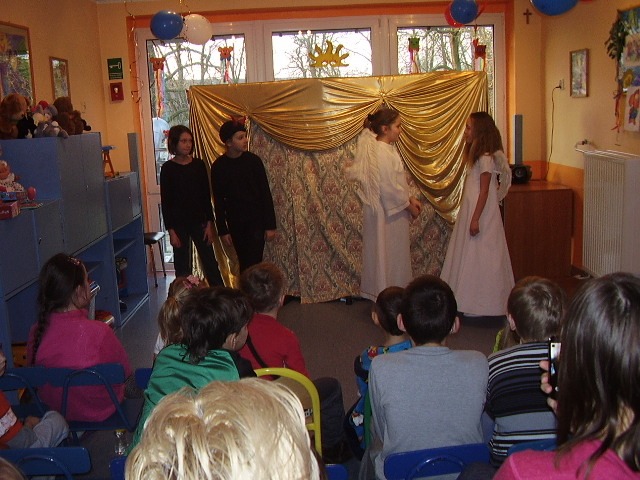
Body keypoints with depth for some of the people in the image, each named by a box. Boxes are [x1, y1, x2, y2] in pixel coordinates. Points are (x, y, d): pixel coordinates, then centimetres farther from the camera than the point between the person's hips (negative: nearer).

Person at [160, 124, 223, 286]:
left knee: (211, 265, 3)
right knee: (182, 268, 6)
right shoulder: (168, 168, -5)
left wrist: (209, 223, -1)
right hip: (179, 224, -2)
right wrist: (171, 230, -8)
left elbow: (206, 196, 4)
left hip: (199, 222, 2)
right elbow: (165, 201, -5)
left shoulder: (199, 164, 2)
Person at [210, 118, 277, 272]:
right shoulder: (219, 166, -4)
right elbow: (218, 201, 1)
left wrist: (270, 225, -8)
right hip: (235, 222, 2)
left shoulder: (253, 160, -7)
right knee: (243, 264, 10)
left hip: (257, 220, -2)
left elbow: (265, 193, -5)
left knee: (253, 264, -9)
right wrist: (222, 230, -1)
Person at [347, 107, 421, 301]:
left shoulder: (387, 149, 11)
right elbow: (388, 187, -22)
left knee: (392, 255, 17)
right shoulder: (381, 152, -20)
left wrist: (410, 198, 9)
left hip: (389, 210, 10)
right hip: (387, 213, -10)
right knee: (388, 255, 0)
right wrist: (408, 205, -12)